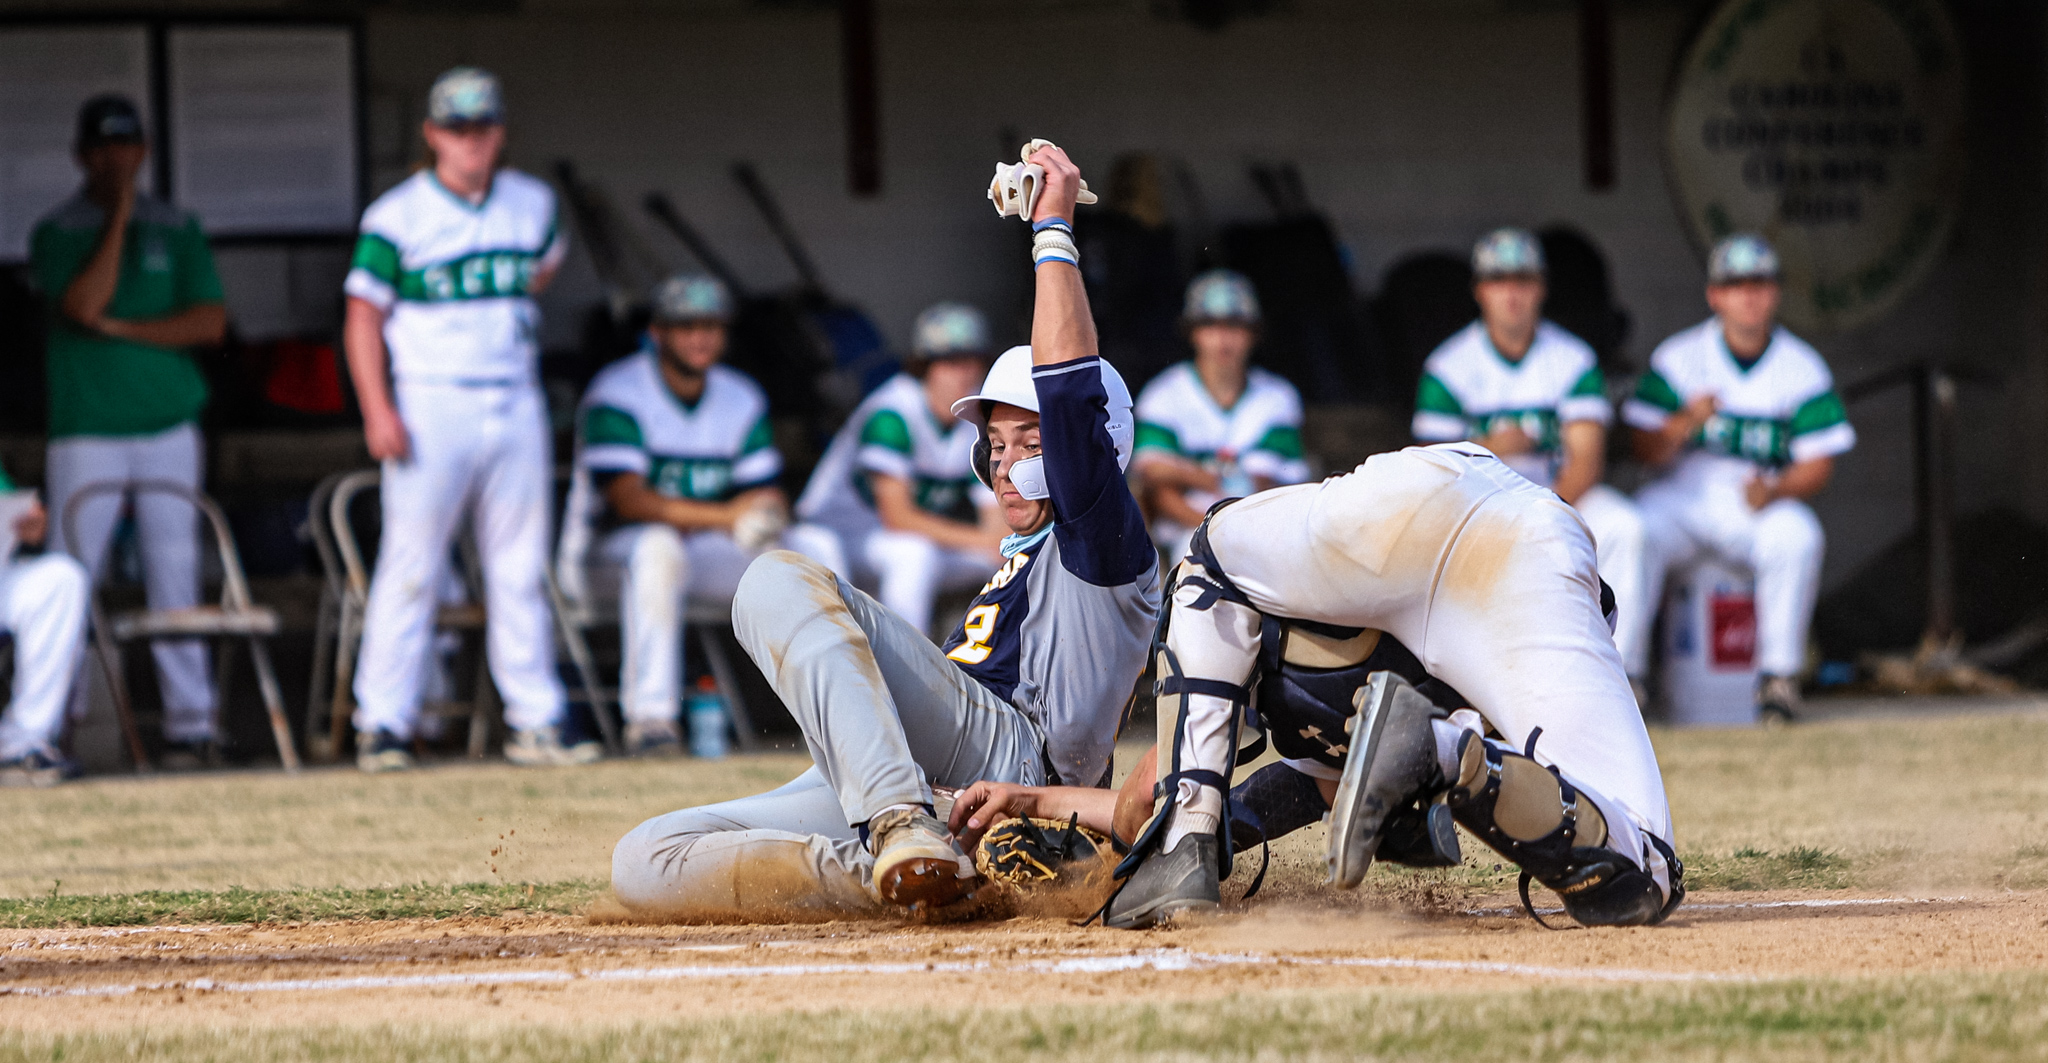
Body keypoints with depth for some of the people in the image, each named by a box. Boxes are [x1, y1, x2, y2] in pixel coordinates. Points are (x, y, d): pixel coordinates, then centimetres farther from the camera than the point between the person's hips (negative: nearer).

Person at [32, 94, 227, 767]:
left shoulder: (177, 230, 11)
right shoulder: (57, 232, 4)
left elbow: (211, 322, 2)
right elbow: (85, 304, -14)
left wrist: (122, 328, -8)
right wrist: (119, 215, -11)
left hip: (169, 428, 2)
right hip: (86, 432, -2)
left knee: (175, 580, 2)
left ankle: (190, 723, 4)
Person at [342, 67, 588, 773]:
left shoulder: (532, 204, 9)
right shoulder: (397, 216, -5)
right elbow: (363, 316, -7)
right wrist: (378, 410, -16)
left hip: (515, 404, 5)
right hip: (430, 408, -5)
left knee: (522, 571, 6)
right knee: (410, 569, -6)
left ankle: (534, 723, 10)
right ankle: (382, 725, -3)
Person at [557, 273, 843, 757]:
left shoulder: (741, 399, 9)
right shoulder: (617, 394, -13)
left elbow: (768, 495, 4)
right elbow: (628, 499, -25)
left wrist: (766, 516, -23)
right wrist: (725, 516, -35)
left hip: (711, 553, 6)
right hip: (615, 549, -6)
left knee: (816, 546, -10)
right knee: (658, 546, -41)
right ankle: (649, 717, -42)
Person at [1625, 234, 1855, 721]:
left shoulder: (1801, 367, 3)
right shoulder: (1678, 357, 2)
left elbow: (1819, 465, 0)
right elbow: (1647, 450, -3)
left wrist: (1775, 490, -22)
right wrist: (1686, 422, -25)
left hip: (1758, 503, 0)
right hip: (1681, 494, 0)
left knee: (1797, 535, -33)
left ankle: (1779, 674, -21)